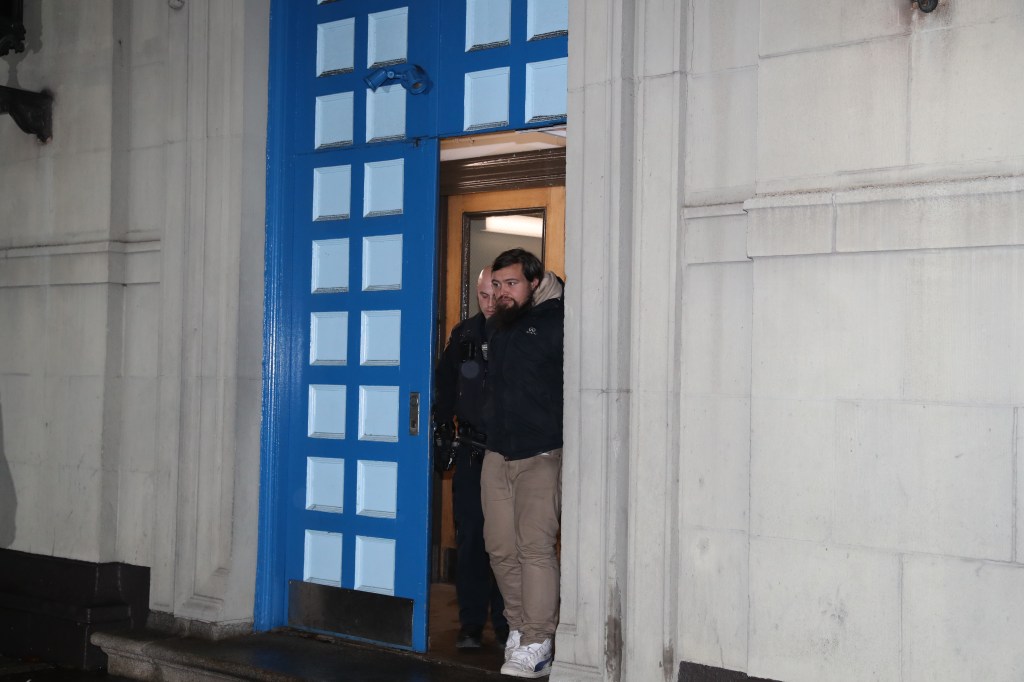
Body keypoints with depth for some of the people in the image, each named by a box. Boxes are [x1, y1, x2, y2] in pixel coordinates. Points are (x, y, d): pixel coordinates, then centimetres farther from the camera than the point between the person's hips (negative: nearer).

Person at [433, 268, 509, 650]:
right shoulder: (464, 335, 6)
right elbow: (444, 389, 15)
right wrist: (442, 437, 10)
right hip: (471, 453, 3)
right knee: (470, 539, 3)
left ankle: (506, 626, 8)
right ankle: (471, 625, 9)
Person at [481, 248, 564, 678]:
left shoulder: (555, 321, -7)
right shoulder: (495, 327, 14)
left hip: (541, 455, -6)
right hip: (497, 454, 7)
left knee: (535, 547, -12)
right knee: (500, 548, 7)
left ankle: (536, 647, -10)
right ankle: (518, 627, 20)